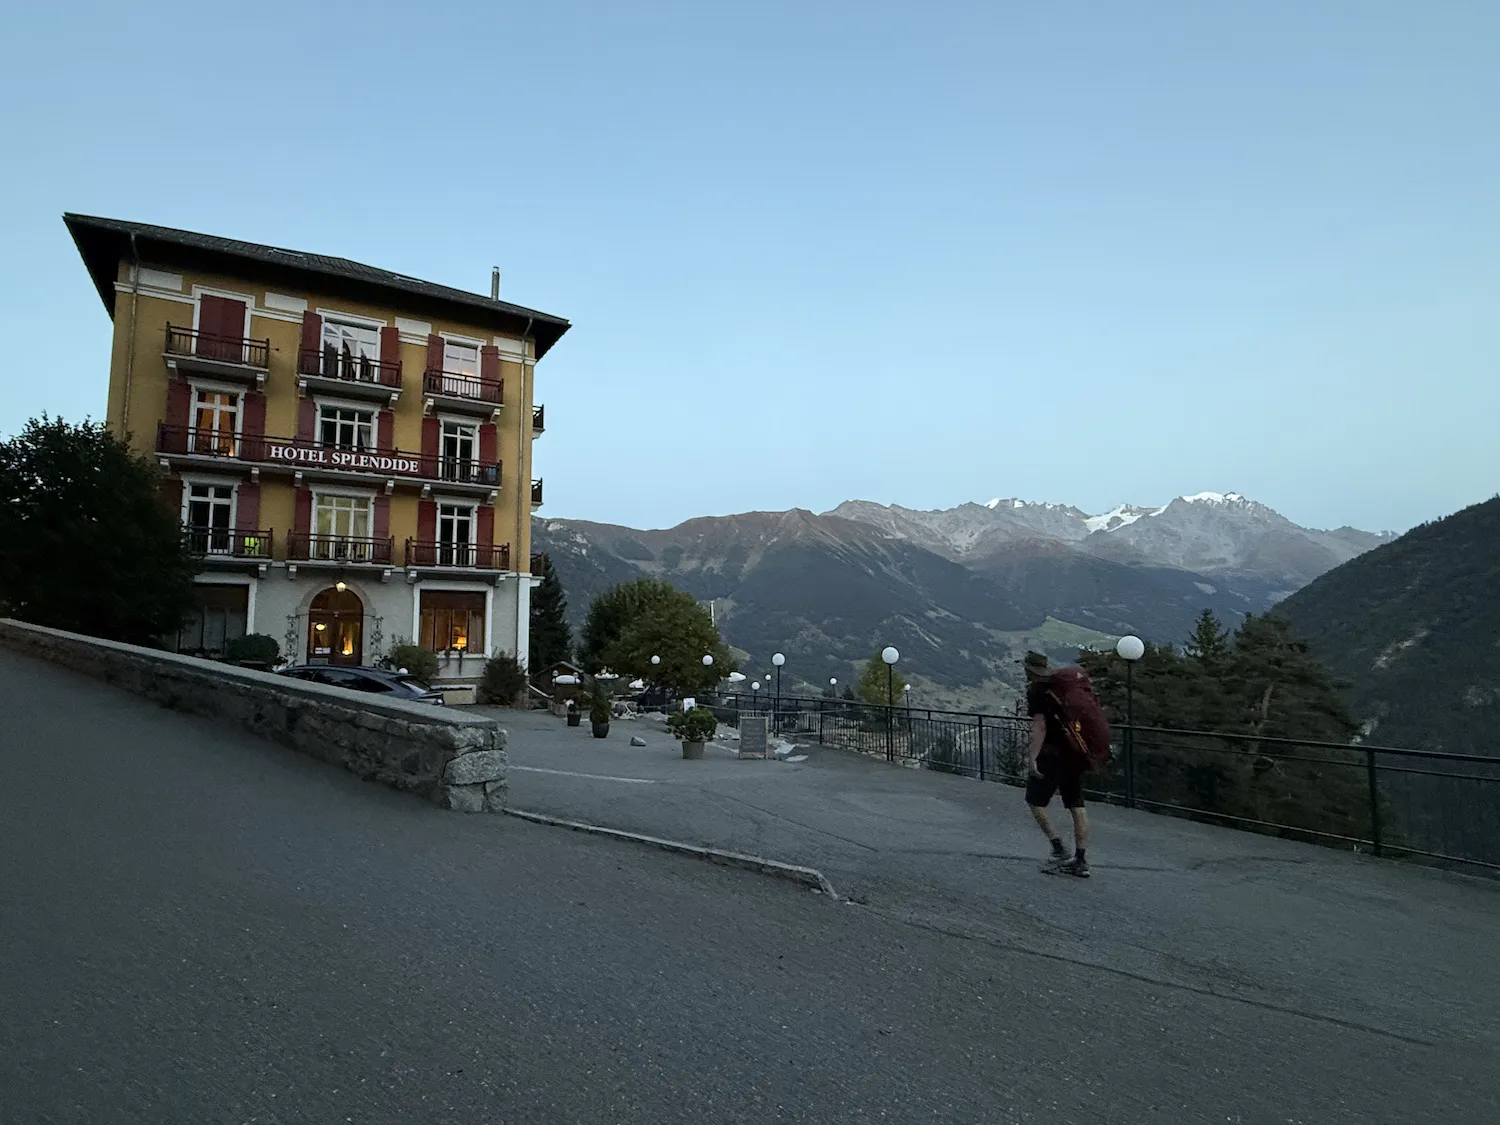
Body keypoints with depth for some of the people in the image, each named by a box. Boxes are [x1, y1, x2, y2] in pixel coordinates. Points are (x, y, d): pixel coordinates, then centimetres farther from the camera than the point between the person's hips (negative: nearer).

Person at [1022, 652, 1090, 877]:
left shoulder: (1036, 691, -9)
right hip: (1076, 754, 8)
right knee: (1077, 806, 8)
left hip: (1053, 754, -8)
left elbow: (1040, 726, -18)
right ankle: (1081, 860, 11)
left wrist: (1032, 758, -19)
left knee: (1035, 801, 3)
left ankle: (1059, 848, -2)